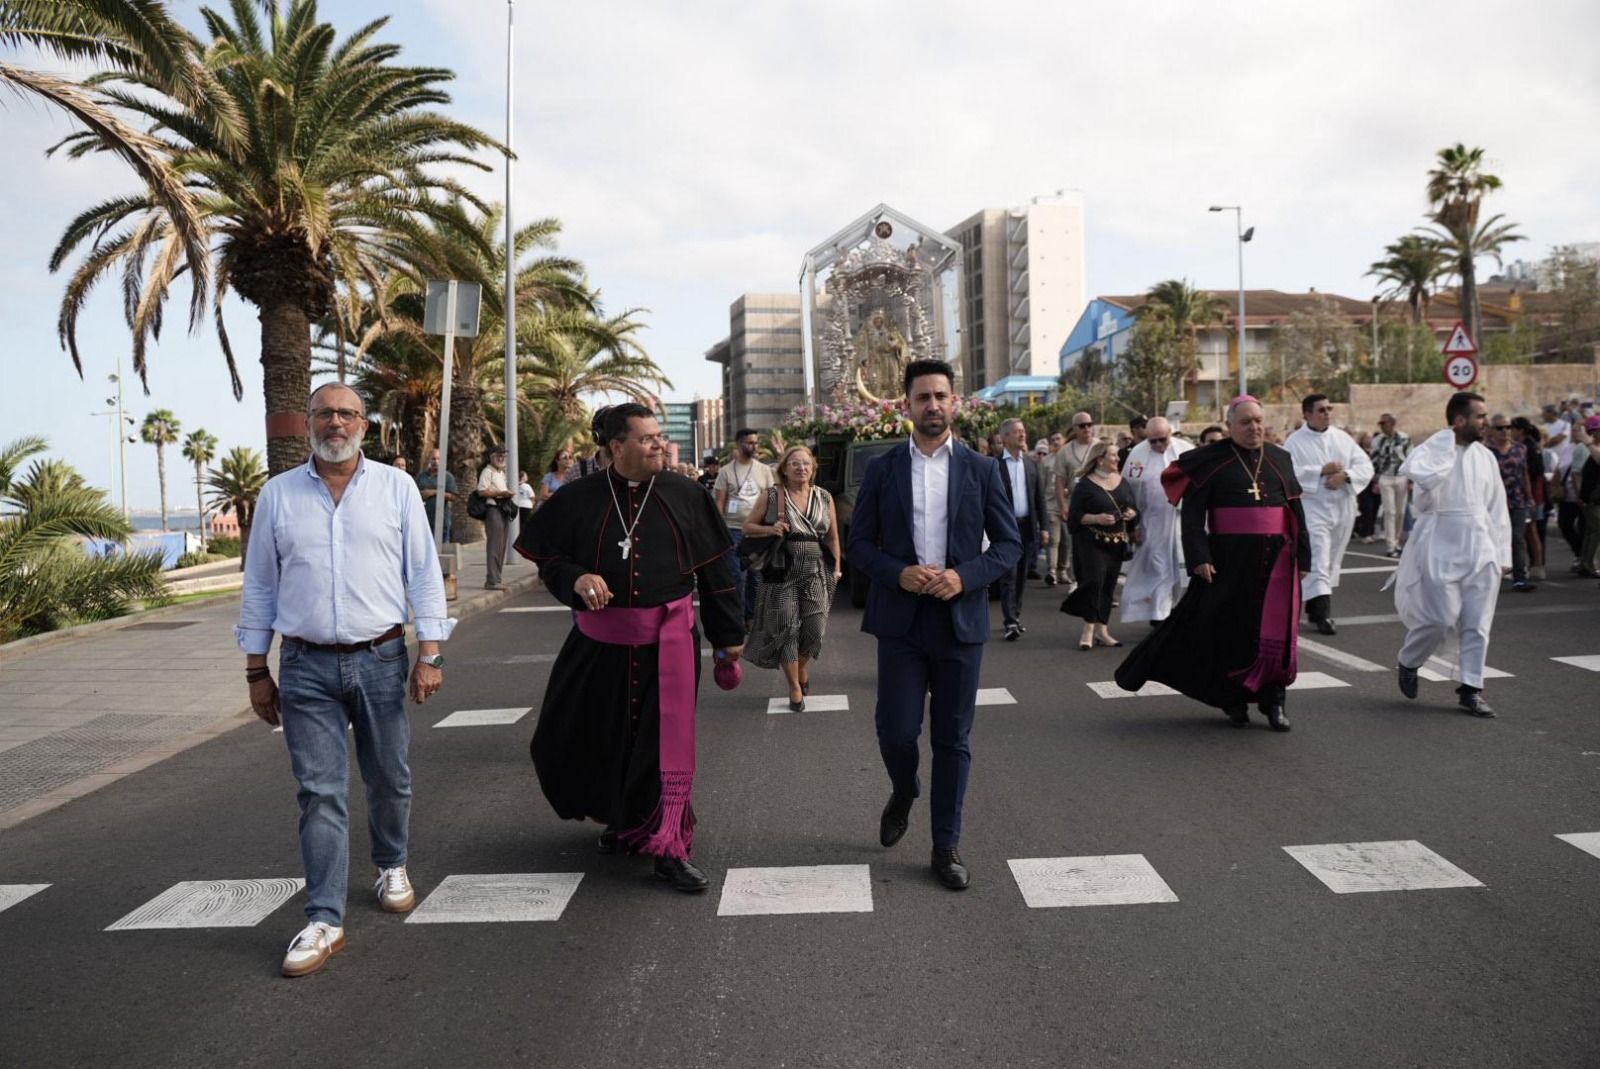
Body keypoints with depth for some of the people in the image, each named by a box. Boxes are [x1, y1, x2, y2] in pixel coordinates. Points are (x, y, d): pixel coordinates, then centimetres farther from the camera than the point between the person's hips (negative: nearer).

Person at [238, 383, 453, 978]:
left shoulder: (396, 487, 2)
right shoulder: (277, 494, 5)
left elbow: (424, 572, 1)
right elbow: (259, 586, 9)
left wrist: (430, 654, -5)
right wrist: (256, 671, 9)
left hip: (381, 660, 0)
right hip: (306, 667, 0)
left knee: (389, 778, 13)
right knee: (320, 792, -1)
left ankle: (391, 866, 38)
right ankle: (324, 921, 6)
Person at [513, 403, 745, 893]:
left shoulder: (685, 494, -1)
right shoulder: (580, 499, -3)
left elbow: (714, 569, 5)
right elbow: (548, 560, 6)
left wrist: (728, 634, 8)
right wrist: (576, 579, -16)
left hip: (670, 639, -1)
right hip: (601, 642, 1)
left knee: (669, 742, -2)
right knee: (596, 741, 13)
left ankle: (668, 847, 11)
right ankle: (621, 819, 41)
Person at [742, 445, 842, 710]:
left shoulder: (824, 497, 8)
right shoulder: (772, 496, 0)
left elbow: (833, 537, 12)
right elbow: (747, 527, 5)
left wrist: (836, 568, 6)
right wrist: (770, 529, -13)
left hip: (816, 571, 2)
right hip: (782, 571, -2)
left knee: (815, 628, 2)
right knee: (786, 628, 1)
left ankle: (802, 667, 34)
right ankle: (795, 688, 15)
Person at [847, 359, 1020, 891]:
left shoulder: (982, 468, 3)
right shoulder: (882, 468, 3)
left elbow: (1009, 543, 3)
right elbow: (859, 544, 4)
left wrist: (965, 576, -14)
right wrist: (898, 574, -15)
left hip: (960, 619, 0)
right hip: (901, 619, 0)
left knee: (952, 740, 7)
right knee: (896, 732, -2)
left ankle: (946, 844, 21)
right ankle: (903, 794, 32)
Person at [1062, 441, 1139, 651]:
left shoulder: (1122, 482, 12)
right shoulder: (1085, 484, -5)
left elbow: (1134, 507, 20)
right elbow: (1074, 515, -7)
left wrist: (1133, 514, -3)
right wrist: (1096, 518, -20)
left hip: (1117, 543, 5)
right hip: (1092, 542, -5)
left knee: (1108, 586, 7)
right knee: (1094, 581, -14)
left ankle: (1102, 629, 15)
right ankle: (1088, 629, -6)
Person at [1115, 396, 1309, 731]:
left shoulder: (1281, 459, 9)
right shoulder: (1211, 461, -3)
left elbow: (1296, 512, 11)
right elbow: (1192, 513, -7)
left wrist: (1303, 557, 7)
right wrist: (1199, 558, -15)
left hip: (1276, 559, 3)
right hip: (1229, 559, -3)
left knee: (1275, 631, 4)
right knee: (1230, 630, 5)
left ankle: (1272, 700, 16)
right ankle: (1233, 699, 22)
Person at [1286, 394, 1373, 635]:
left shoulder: (1343, 438, 9)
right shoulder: (1296, 441, -4)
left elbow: (1365, 467, 5)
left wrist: (1344, 476, -14)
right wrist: (1322, 471, -19)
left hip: (1342, 507, 5)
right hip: (1313, 507, -5)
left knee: (1332, 561, 14)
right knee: (1318, 562, -12)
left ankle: (1313, 606, 29)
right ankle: (1323, 614, -14)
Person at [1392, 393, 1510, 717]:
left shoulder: (1486, 457, 10)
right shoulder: (1433, 450, -7)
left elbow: (1497, 507, 14)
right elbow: (1424, 476, -32)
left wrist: (1501, 553, 10)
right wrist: (1448, 442, -18)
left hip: (1480, 550, 6)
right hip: (1441, 548, -5)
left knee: (1477, 624, 5)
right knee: (1441, 618, -7)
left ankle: (1471, 688, 16)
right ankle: (1407, 663, 20)